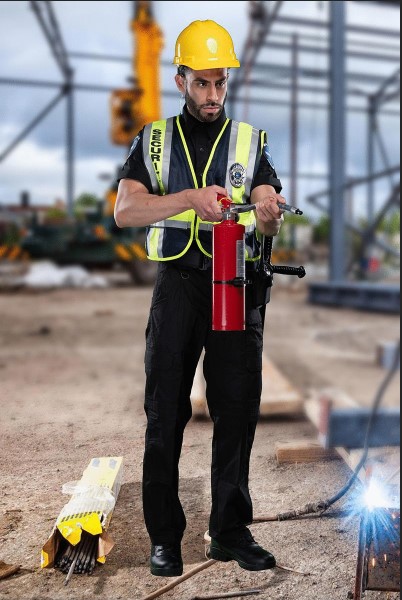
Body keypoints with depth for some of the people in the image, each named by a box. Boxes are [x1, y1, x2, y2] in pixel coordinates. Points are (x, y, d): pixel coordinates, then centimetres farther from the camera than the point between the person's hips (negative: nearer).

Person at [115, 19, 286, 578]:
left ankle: (232, 531, 18)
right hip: (177, 284, 0)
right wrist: (191, 197, -22)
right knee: (166, 411, 2)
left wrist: (268, 211, -24)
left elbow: (270, 227, 0)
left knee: (238, 410, 3)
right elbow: (125, 210, -8)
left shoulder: (251, 141, 11)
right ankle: (164, 535, 16)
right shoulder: (155, 140, 9)